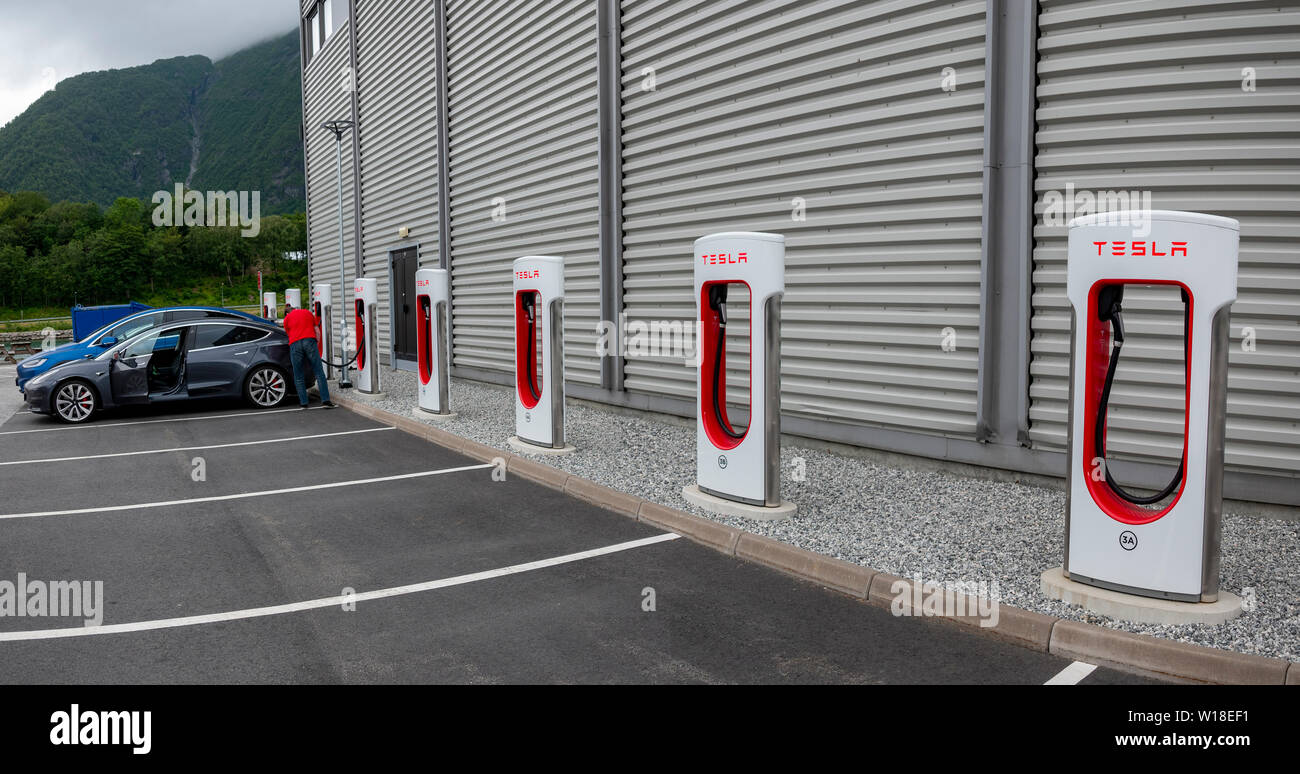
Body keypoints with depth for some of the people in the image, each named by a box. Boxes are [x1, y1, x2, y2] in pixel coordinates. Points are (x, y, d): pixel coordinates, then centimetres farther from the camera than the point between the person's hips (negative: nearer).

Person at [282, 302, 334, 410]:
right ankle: (325, 400, -9)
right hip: (310, 340, 0)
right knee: (319, 372, -1)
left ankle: (303, 402, 8)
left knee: (299, 376, 8)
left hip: (295, 344, 0)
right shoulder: (307, 313, 24)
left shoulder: (287, 318, 20)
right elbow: (317, 330, 20)